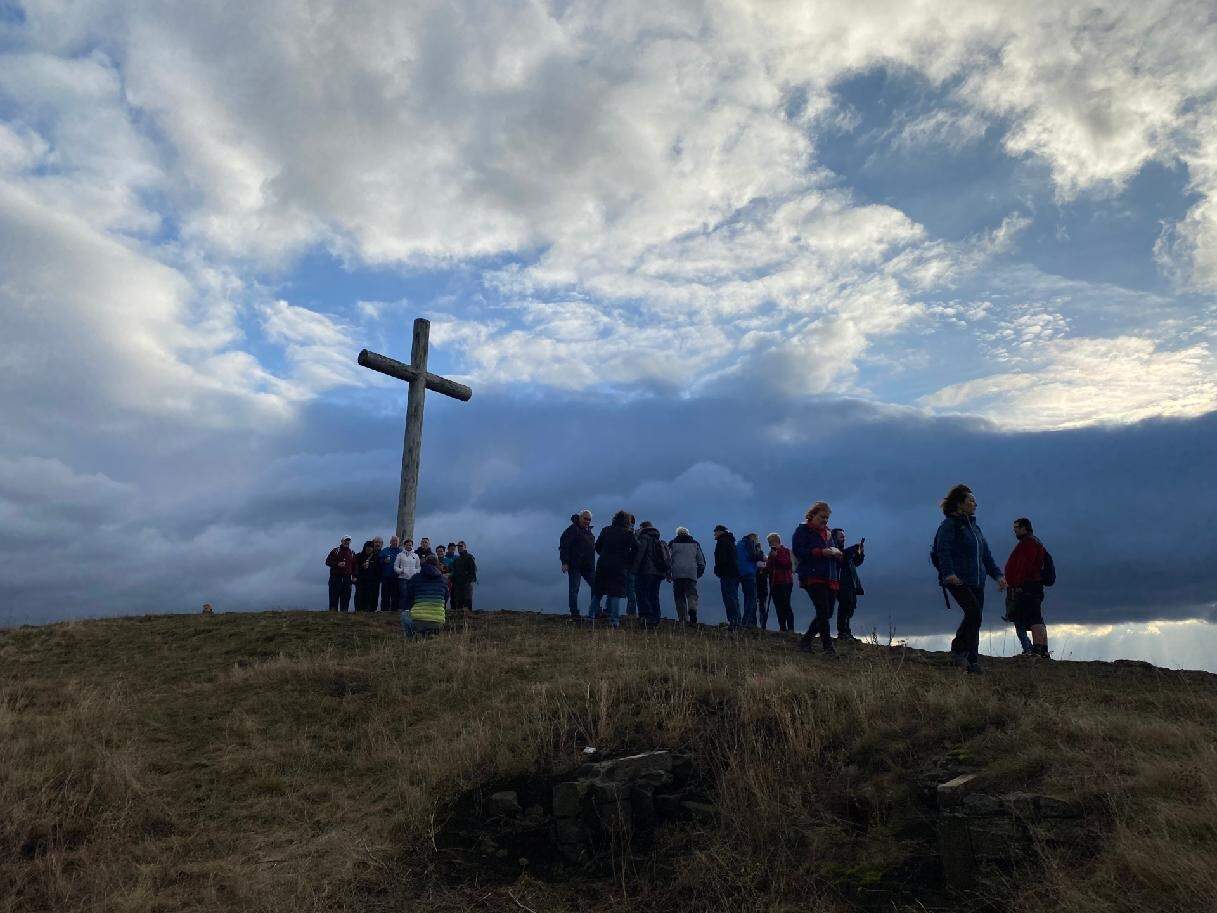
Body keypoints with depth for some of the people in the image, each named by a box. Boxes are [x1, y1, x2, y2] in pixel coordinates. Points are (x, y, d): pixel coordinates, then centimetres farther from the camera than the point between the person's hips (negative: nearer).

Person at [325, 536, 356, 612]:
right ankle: (333, 611, 0)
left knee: (346, 597, 0)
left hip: (347, 579, 3)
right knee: (334, 597, -3)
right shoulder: (335, 551, 4)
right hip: (335, 577, -3)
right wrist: (337, 564, -15)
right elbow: (328, 562, -1)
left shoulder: (352, 553, 15)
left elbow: (354, 566, 15)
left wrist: (354, 576, 4)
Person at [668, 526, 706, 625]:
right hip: (692, 575, 1)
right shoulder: (695, 544, 17)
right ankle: (692, 611, -32)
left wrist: (668, 574, 12)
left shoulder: (672, 543, 11)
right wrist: (699, 573, 25)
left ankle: (683, 621, 2)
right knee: (692, 595, -3)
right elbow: (701, 561, 16)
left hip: (677, 575, -1)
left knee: (679, 597, 6)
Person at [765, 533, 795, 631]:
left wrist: (777, 556, -19)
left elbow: (788, 564, -16)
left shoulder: (785, 551, -2)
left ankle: (790, 628, -11)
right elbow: (769, 567, 26)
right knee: (778, 606, 6)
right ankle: (782, 627, 9)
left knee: (786, 606, -12)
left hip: (784, 583, -7)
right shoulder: (772, 552, 19)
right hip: (774, 582, 7)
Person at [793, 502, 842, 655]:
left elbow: (836, 556, 27)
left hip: (830, 579, 8)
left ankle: (805, 641, 15)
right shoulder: (803, 531, 3)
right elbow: (798, 551, -12)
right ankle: (828, 647, -10)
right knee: (823, 612, -16)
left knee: (826, 614, 4)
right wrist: (821, 552, -18)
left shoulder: (827, 533, 25)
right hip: (812, 578, -8)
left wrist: (836, 553, 2)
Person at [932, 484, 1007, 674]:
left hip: (976, 582, 8)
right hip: (958, 580, -8)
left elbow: (986, 554, 26)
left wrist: (997, 575, 16)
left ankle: (972, 661, 10)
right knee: (974, 612, -21)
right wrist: (948, 573, -30)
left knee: (974, 619, 3)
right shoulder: (949, 524, -3)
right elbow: (943, 551, -16)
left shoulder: (975, 527, 22)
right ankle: (958, 650, -8)